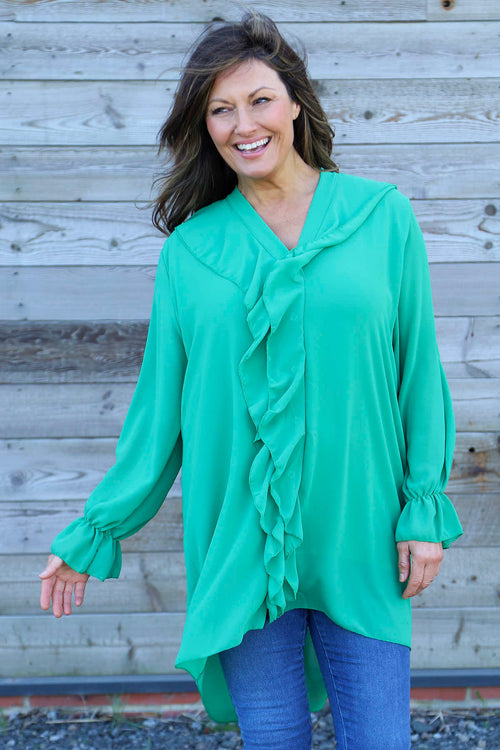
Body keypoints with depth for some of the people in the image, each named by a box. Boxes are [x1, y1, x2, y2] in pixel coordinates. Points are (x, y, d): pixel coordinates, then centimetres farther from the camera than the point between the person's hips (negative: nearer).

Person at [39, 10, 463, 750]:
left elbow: (418, 371, 3)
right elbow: (159, 405, 5)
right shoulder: (191, 246, 2)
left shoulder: (383, 216, 0)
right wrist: (95, 533, 6)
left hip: (360, 543, 0)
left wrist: (426, 509, -2)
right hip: (240, 544, 1)